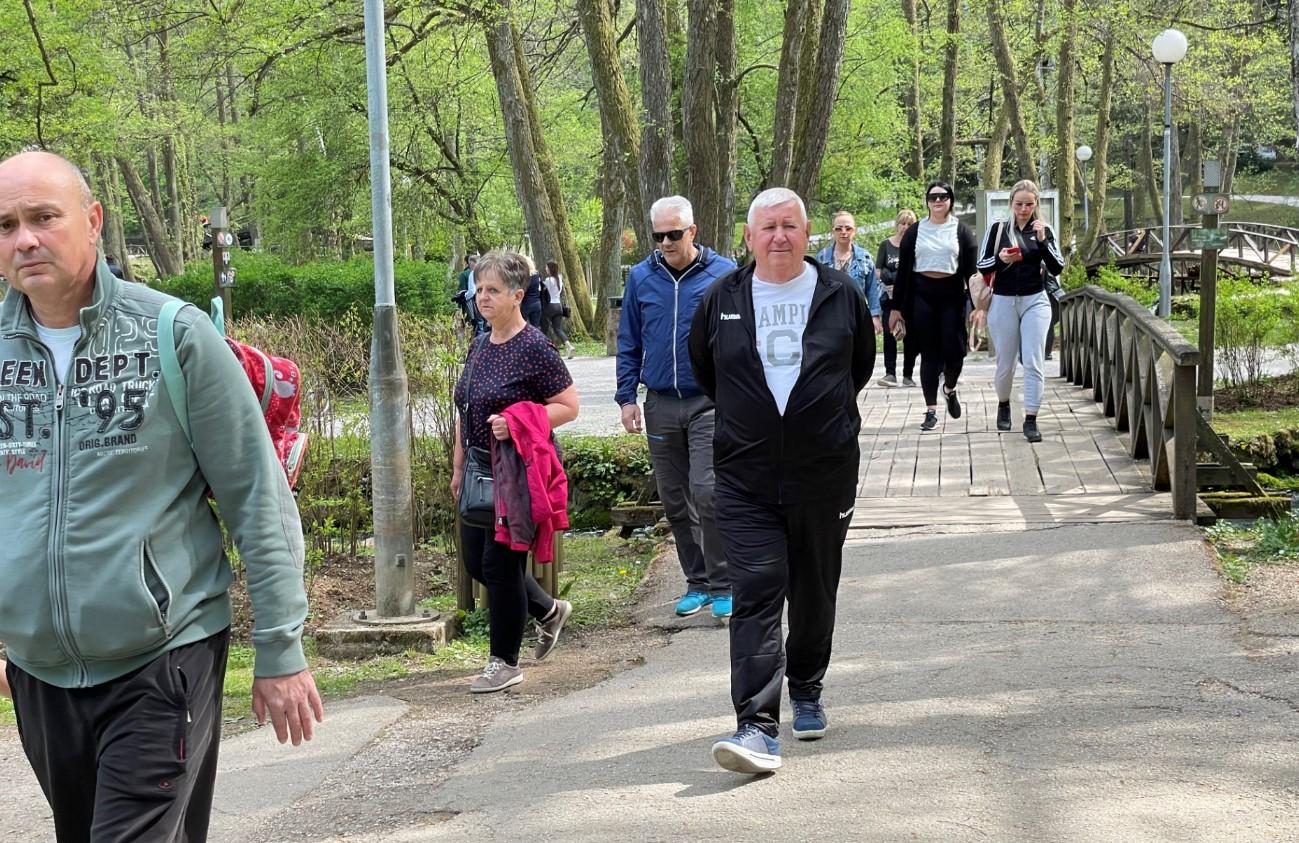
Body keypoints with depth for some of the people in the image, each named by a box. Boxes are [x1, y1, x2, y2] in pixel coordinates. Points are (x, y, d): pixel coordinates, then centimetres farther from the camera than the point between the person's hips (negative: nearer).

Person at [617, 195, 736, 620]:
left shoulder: (723, 274, -2)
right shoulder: (640, 278, 7)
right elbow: (629, 344, 13)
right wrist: (627, 397, 7)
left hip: (709, 404, -4)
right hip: (661, 406, 4)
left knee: (707, 493, -14)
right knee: (675, 502, 8)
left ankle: (722, 587, -2)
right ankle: (697, 583, 21)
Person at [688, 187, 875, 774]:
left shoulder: (841, 295, 2)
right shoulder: (721, 300, 2)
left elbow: (861, 365, 18)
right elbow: (702, 369, 19)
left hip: (825, 476, 1)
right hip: (745, 480, -1)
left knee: (815, 594, 13)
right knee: (756, 595, -11)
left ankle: (806, 694, 36)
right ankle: (757, 728, -17)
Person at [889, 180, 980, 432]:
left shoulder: (961, 231, 5)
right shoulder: (914, 232, 7)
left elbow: (972, 270, 2)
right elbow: (903, 271, 7)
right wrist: (897, 307, 4)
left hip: (952, 295, -1)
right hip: (922, 295, 1)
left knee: (953, 351, -7)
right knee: (929, 353, 1)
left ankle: (950, 389, 26)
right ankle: (931, 411, 7)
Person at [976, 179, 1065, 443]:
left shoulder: (1044, 230, 4)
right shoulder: (998, 229, 2)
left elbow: (1058, 268, -2)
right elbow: (982, 266, 2)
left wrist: (1042, 241, -14)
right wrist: (1000, 259, -18)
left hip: (1035, 301, 0)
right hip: (1003, 302, 0)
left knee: (1034, 362, -9)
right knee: (1005, 363, 9)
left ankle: (1031, 420, -6)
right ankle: (1003, 404, 37)